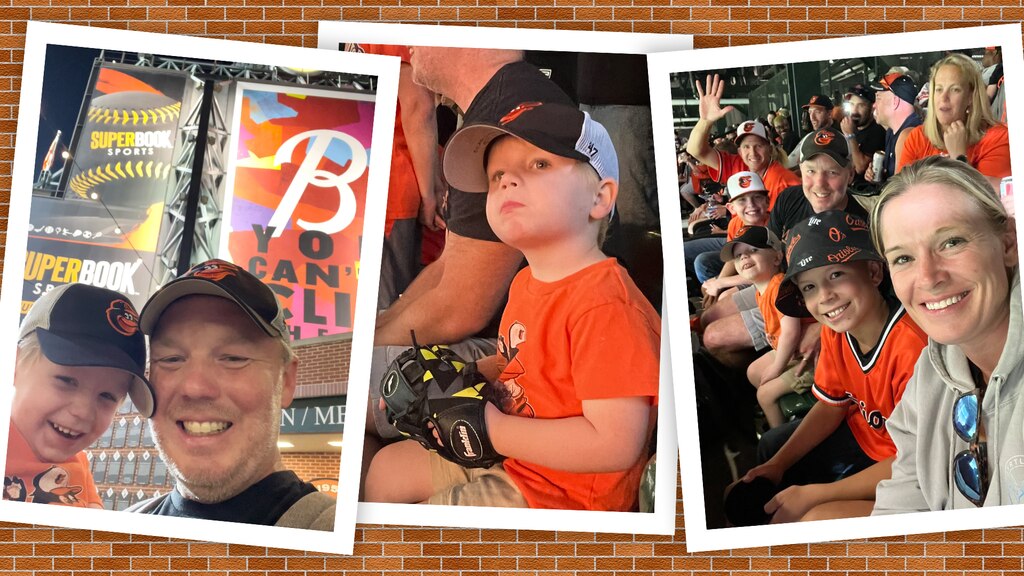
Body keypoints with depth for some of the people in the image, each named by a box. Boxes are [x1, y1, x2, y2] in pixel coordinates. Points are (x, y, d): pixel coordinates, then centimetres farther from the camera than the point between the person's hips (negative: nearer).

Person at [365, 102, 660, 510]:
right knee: (387, 468, 20)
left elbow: (617, 444, -33)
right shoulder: (526, 283, 2)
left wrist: (493, 428, -27)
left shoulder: (604, 304, -29)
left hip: (559, 492, -9)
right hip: (508, 457, 9)